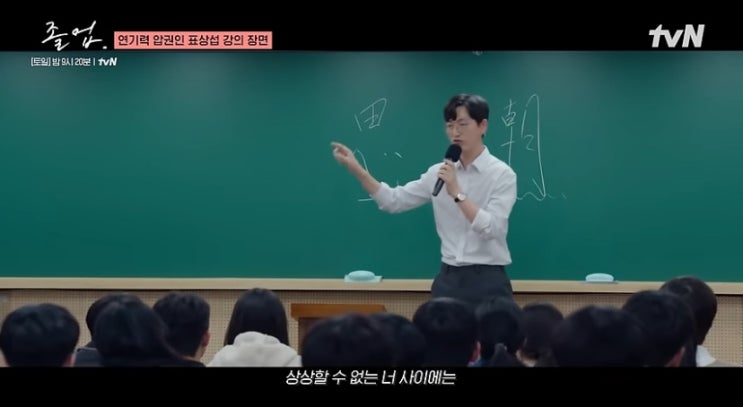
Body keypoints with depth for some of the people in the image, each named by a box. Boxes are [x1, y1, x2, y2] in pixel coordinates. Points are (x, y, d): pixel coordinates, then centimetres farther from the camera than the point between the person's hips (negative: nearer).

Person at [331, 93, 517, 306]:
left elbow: (490, 229, -18)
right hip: (448, 280, 5)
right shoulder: (439, 172, 7)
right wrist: (356, 169, -4)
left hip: (487, 282, -5)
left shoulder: (502, 174, -7)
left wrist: (456, 192, -24)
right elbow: (394, 201, 6)